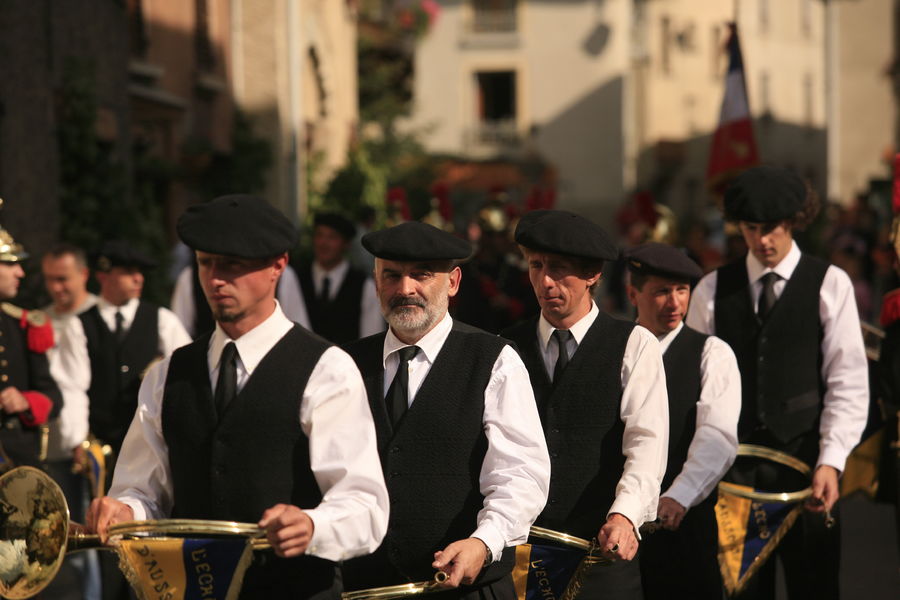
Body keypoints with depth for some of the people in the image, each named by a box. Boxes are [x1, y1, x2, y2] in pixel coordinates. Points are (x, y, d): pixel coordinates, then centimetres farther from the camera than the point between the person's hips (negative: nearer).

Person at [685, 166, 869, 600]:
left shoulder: (829, 284, 1)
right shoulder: (713, 289, 9)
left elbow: (848, 384, -4)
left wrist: (831, 462, -14)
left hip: (805, 456, -2)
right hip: (730, 458, 2)